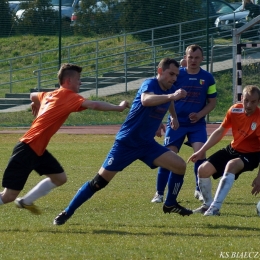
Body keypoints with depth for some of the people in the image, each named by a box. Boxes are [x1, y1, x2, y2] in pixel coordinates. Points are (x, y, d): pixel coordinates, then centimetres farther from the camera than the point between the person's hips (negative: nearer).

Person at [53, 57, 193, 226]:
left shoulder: (169, 90, 6)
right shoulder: (150, 84, -17)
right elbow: (145, 100, -45)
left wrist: (174, 116, 37)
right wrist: (171, 96, -55)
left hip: (147, 144, 7)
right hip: (126, 143, -7)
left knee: (180, 166, -5)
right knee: (100, 181, -8)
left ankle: (170, 205, 16)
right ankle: (67, 213, 4)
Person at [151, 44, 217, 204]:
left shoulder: (207, 78, 1)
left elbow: (212, 102, 8)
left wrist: (200, 114, -9)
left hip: (197, 123, 1)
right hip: (177, 122, -1)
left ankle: (200, 190, 3)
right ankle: (159, 193, 6)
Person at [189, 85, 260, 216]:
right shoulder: (235, 110, -10)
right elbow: (220, 132, 4)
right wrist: (201, 151, 3)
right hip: (232, 149, 6)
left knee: (231, 165, -36)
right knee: (203, 169, -7)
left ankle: (215, 208, -35)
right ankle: (208, 204, 16)